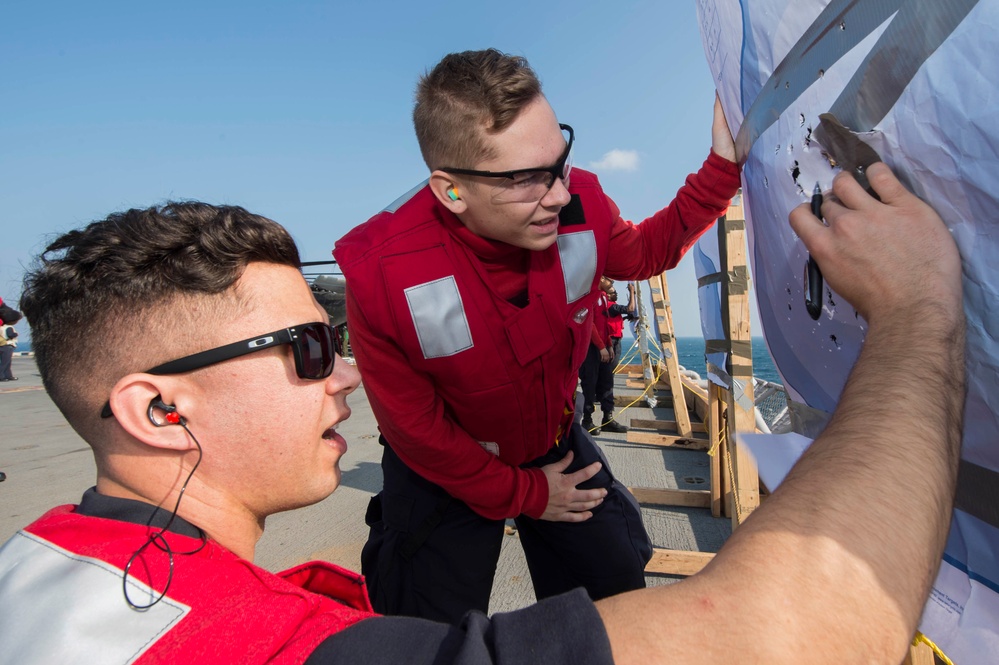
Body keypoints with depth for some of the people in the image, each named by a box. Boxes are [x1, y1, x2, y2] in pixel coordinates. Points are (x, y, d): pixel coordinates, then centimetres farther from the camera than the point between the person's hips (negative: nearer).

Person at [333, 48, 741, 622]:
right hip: (448, 471, -3)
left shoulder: (580, 206, -23)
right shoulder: (382, 273, -34)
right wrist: (523, 494, -9)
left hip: (556, 442, 4)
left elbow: (646, 251, 3)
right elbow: (415, 429, -19)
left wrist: (723, 165, -12)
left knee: (619, 608, 18)